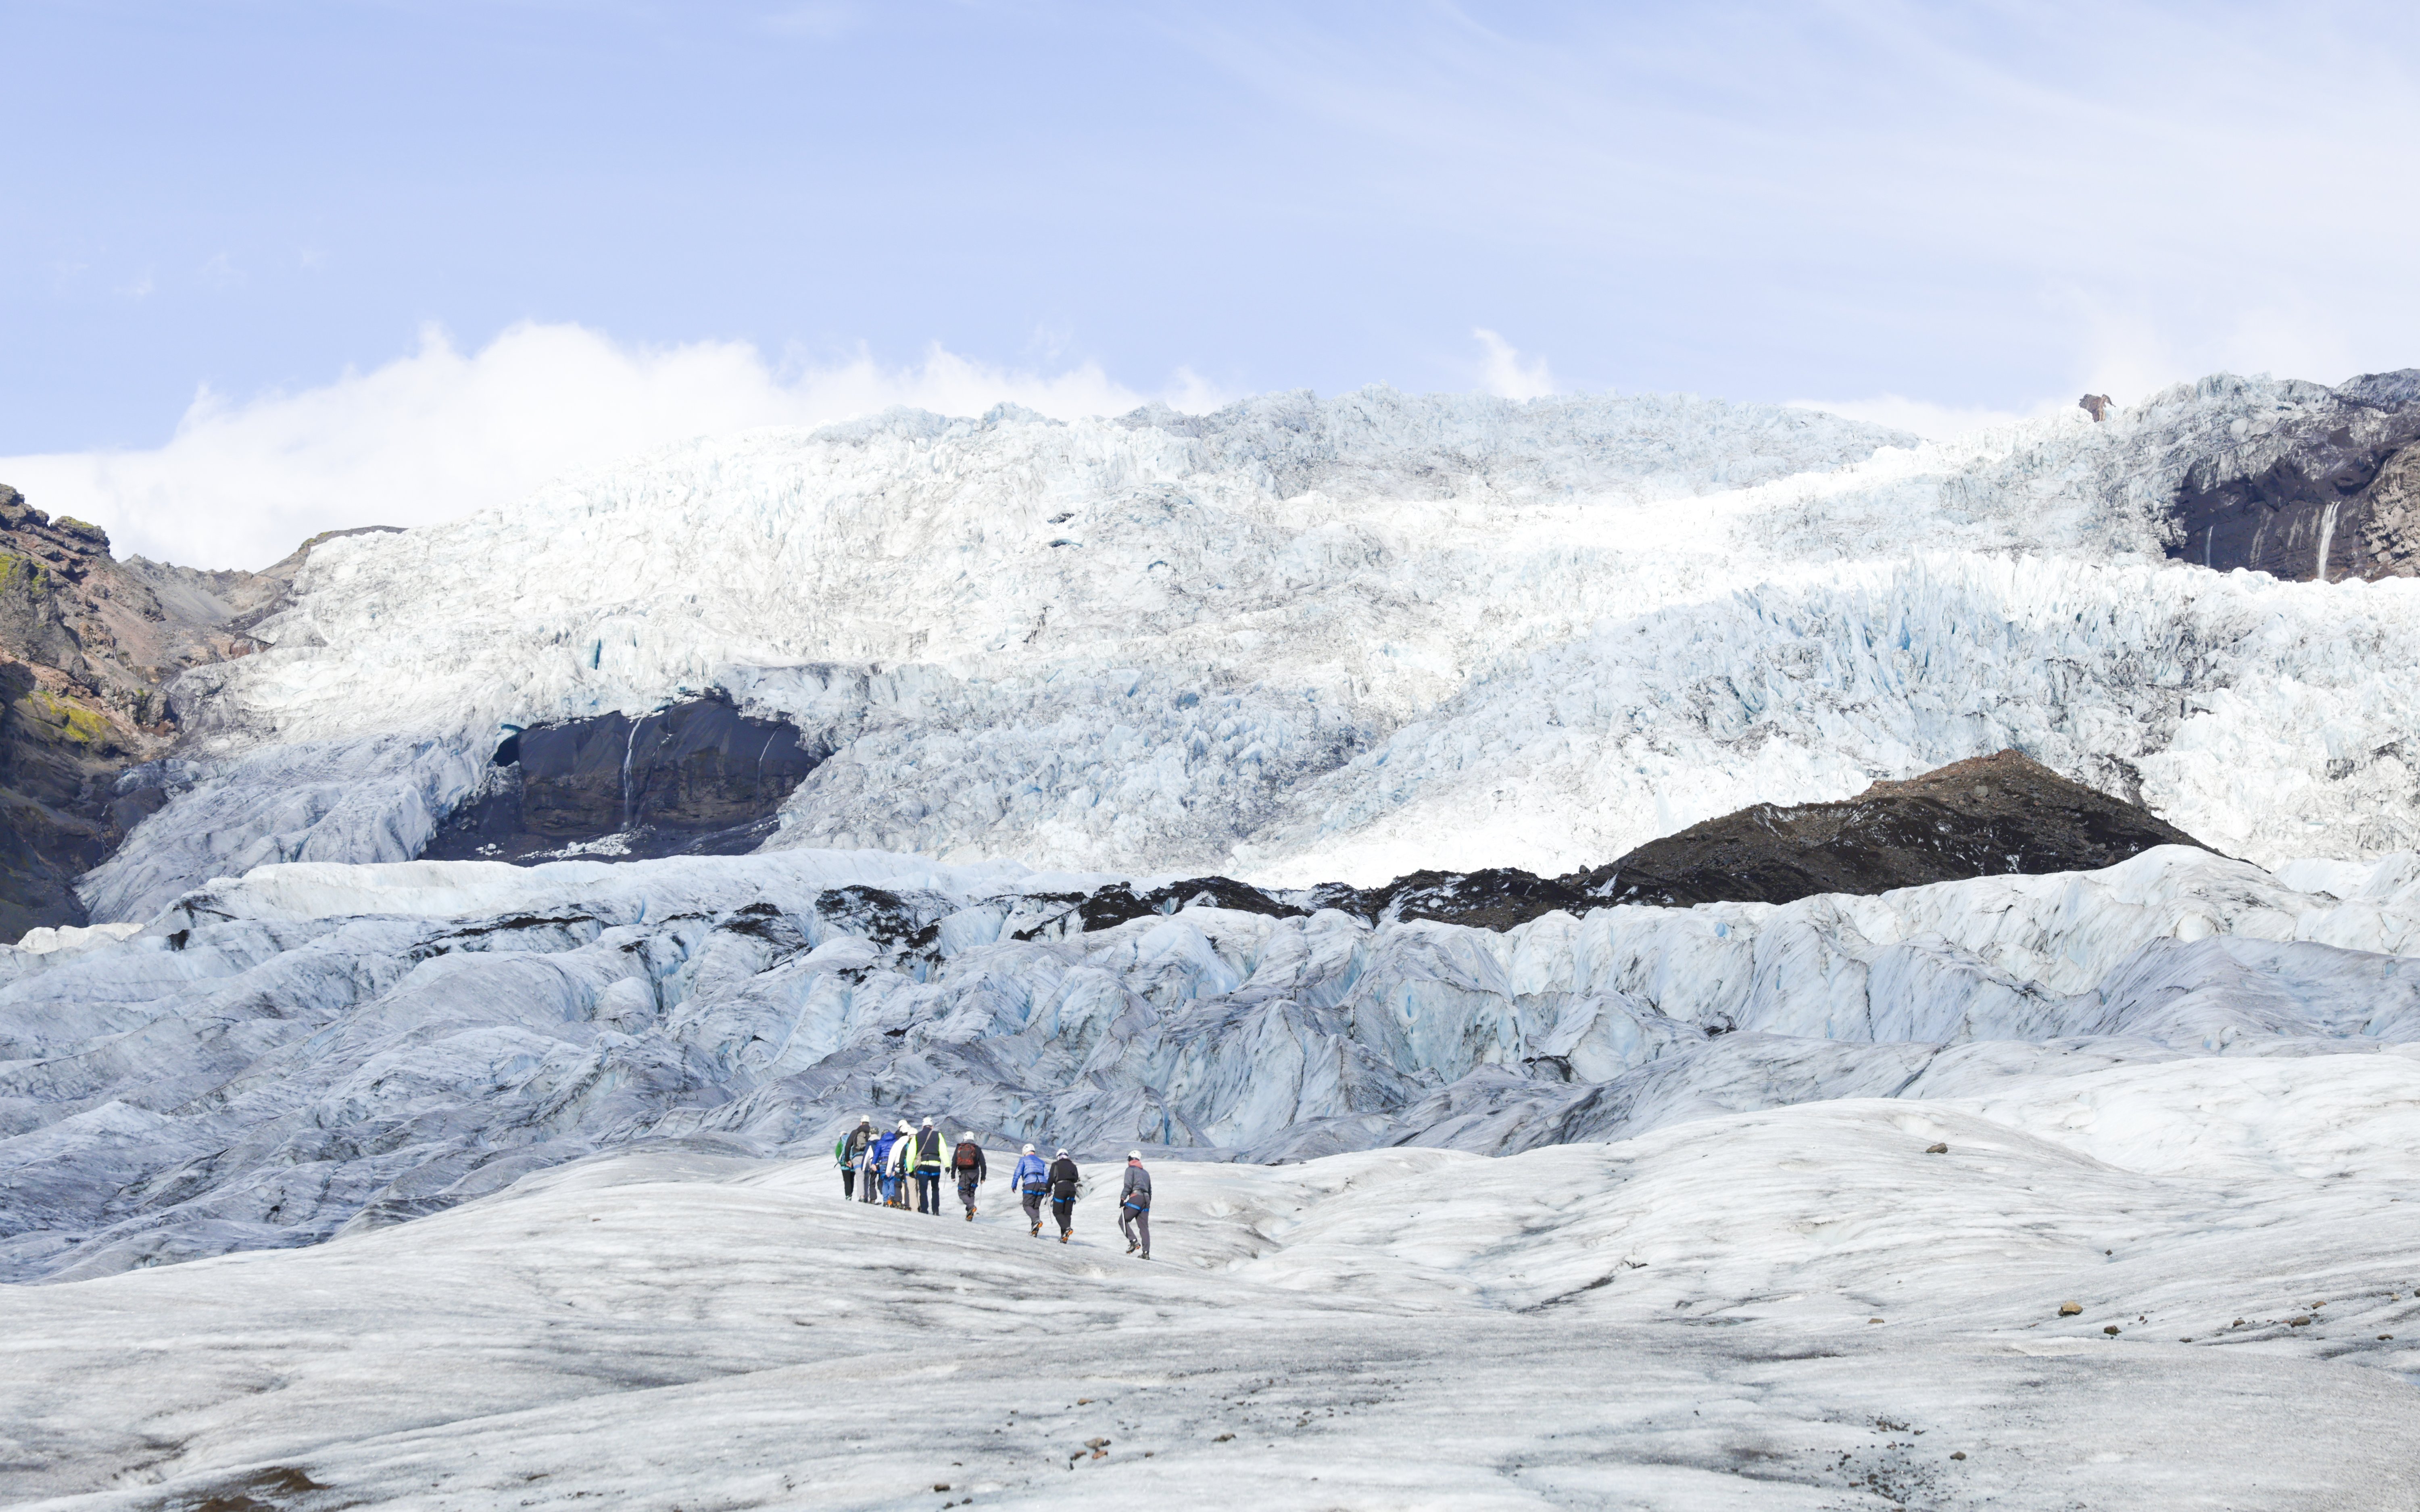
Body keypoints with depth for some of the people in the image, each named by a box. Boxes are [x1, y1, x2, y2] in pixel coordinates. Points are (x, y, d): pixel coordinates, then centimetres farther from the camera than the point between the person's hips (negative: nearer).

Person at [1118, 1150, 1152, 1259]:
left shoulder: (1131, 1170, 4)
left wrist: (1123, 1198, -12)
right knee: (1144, 1227, 4)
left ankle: (1134, 1241, -15)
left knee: (1123, 1221, 2)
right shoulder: (1146, 1173, 25)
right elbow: (1150, 1190, 25)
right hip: (1146, 1199, 7)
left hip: (1135, 1197, -7)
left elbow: (1128, 1185, -10)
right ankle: (1146, 1252, -5)